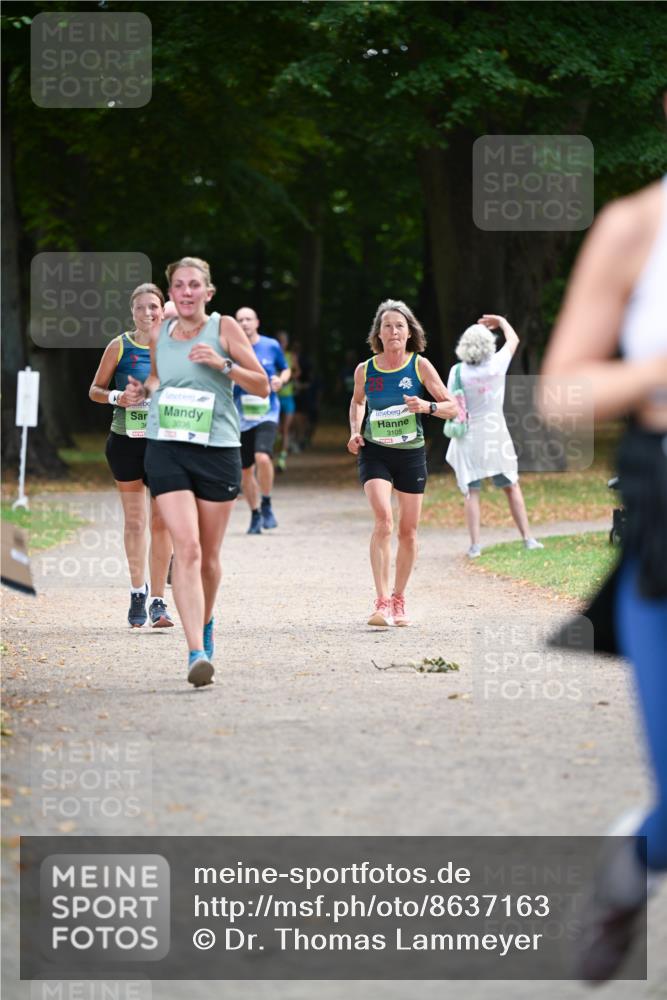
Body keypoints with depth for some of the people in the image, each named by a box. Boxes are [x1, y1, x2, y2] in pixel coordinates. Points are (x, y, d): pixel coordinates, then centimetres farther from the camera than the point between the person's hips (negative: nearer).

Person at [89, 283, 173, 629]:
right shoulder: (119, 346, 1)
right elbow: (95, 390, 7)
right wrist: (116, 397, -13)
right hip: (126, 440, 0)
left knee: (161, 521, -4)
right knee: (134, 519, 6)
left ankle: (158, 601, 1)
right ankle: (137, 593, 19)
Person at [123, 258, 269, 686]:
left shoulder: (224, 328, 1)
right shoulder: (160, 336, 10)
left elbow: (262, 386, 1)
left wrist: (224, 365, -14)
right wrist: (144, 390, 8)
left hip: (218, 450, -1)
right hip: (166, 450, 1)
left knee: (209, 555, 9)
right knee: (186, 548, -15)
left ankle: (205, 623, 39)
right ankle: (197, 653, -22)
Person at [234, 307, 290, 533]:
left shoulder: (271, 346, 2)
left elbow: (285, 369, 17)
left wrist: (281, 380, -5)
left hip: (267, 413, -2)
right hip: (241, 416, 2)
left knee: (263, 457, -26)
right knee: (246, 470, 7)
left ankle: (267, 506, -6)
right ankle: (255, 515, 26)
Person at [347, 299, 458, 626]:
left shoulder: (420, 366, -5)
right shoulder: (365, 370, -2)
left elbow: (451, 407, -2)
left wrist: (427, 406, -21)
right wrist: (355, 431, 4)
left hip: (411, 454, 1)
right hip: (375, 453, -1)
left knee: (408, 531, 7)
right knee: (383, 519, -22)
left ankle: (398, 599, 27)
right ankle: (382, 602, -24)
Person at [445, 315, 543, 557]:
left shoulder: (458, 371, -11)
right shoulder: (497, 364, -8)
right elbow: (513, 340, 11)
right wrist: (501, 321, 27)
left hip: (468, 436, -1)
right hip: (496, 434, 1)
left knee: (471, 492, 2)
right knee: (511, 487, 11)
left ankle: (475, 544, -3)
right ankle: (527, 537, 10)